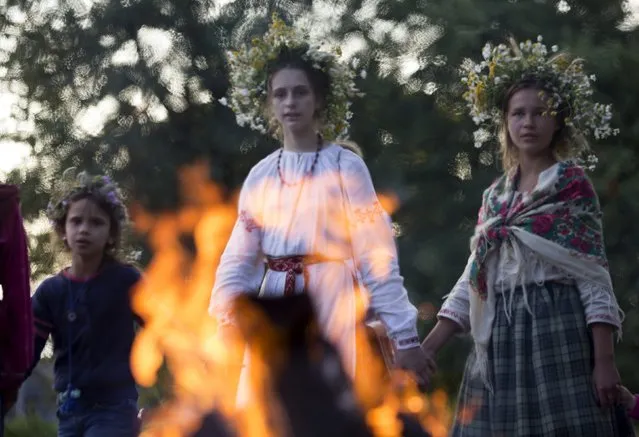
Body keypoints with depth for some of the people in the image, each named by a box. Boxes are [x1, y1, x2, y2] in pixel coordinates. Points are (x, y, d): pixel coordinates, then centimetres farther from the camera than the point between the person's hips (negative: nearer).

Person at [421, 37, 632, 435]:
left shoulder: (573, 183, 0)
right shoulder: (495, 195, 15)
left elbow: (594, 273, -5)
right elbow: (474, 278, 15)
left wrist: (605, 360, -13)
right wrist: (425, 351, 8)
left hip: (558, 332, -5)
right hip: (501, 338, 5)